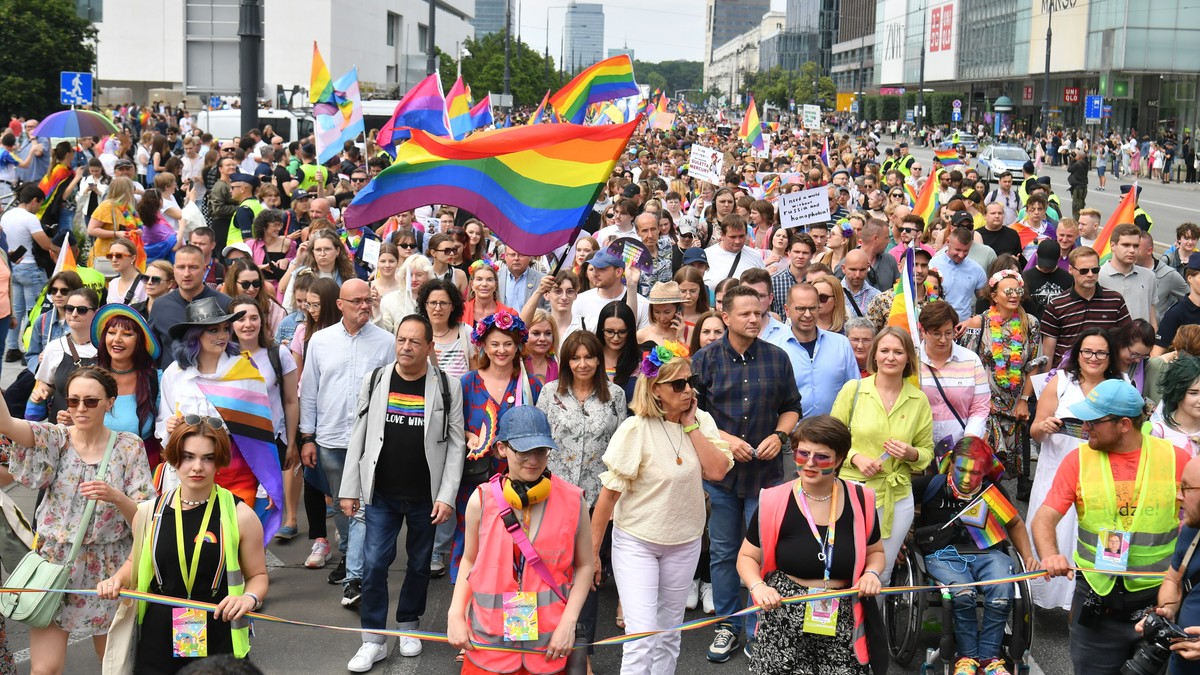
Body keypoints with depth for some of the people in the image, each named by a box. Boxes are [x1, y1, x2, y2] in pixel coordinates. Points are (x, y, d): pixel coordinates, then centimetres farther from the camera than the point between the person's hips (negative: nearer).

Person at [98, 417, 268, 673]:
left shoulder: (240, 516, -6)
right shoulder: (150, 512, 2)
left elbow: (258, 576, 4)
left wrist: (249, 598, -17)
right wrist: (117, 580, 0)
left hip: (219, 644, -2)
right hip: (158, 641, 2)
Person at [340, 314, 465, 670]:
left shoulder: (447, 387, -4)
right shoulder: (375, 381, 0)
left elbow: (455, 444, -4)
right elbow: (358, 437, 3)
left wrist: (447, 496, -10)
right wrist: (350, 489, 0)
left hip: (426, 496, 0)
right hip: (382, 494, 1)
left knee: (419, 564, 12)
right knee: (374, 564, -2)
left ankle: (408, 626, 32)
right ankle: (374, 640, 8)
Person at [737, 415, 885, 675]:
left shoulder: (860, 501, 0)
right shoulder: (774, 502, -7)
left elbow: (875, 552, 17)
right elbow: (747, 557, 4)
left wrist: (872, 572, -4)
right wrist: (758, 586, -15)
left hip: (842, 625, 2)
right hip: (783, 623, -2)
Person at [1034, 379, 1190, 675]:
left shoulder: (1176, 459, -6)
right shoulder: (1078, 460, -3)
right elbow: (1045, 518, -8)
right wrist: (1049, 555, -28)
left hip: (1160, 595, -1)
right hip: (1096, 600, 1)